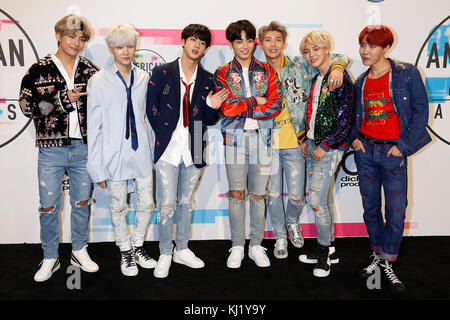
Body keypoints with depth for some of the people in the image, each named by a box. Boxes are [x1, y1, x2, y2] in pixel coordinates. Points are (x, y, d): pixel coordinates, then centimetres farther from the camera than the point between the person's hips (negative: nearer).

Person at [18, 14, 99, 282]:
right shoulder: (38, 71, 1)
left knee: (82, 202, 12)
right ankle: (50, 258, 24)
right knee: (49, 207, 6)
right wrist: (65, 99, -15)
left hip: (83, 149, 2)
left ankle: (80, 252, 31)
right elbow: (27, 106, -8)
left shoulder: (90, 71, 5)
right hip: (52, 149, -1)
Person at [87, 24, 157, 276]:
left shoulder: (144, 78, 4)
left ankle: (138, 246, 34)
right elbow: (94, 127, -4)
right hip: (115, 155, -2)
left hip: (141, 153, 3)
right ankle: (126, 251, 32)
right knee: (119, 208, 11)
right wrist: (97, 166, -7)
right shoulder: (99, 81, -5)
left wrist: (151, 150, 9)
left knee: (147, 204, 10)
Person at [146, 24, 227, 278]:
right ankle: (165, 254, 17)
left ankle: (182, 249, 30)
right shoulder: (162, 73, 0)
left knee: (187, 202, 15)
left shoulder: (207, 80, 7)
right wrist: (164, 134, 0)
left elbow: (209, 121, 9)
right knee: (166, 206, -2)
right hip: (168, 149, -3)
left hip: (194, 150, 3)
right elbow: (151, 110, 3)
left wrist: (213, 108, -10)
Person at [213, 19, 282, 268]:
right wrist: (256, 102, -8)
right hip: (235, 138, -1)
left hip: (262, 138, 1)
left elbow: (275, 106, -4)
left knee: (258, 195, 6)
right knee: (236, 194, 4)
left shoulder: (267, 72, 9)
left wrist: (242, 108, -9)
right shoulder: (222, 74, 5)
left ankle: (256, 246, 20)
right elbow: (227, 108, -9)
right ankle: (237, 247, 17)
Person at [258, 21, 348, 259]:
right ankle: (280, 237, 32)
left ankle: (293, 222, 40)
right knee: (273, 194, 9)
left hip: (294, 144, 0)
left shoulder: (300, 65, 0)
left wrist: (337, 67, -17)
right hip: (267, 144, 1)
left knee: (296, 196, 5)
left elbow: (338, 57, 4)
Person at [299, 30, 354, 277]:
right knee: (324, 199, 12)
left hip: (330, 147, -8)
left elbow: (345, 119, -15)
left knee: (316, 199, -12)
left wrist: (324, 146, -15)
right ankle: (326, 249, 24)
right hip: (313, 145, 8)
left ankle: (324, 254, 4)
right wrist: (307, 141, 11)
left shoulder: (340, 77, -10)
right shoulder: (315, 79, 14)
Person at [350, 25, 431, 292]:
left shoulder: (407, 74, -4)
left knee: (396, 210, -1)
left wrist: (403, 146, -11)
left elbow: (421, 110, -6)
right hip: (365, 150, 4)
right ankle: (378, 254, 28)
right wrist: (354, 138, 2)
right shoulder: (361, 82, 9)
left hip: (393, 152, -4)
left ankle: (388, 262, 16)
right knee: (370, 206, 10)